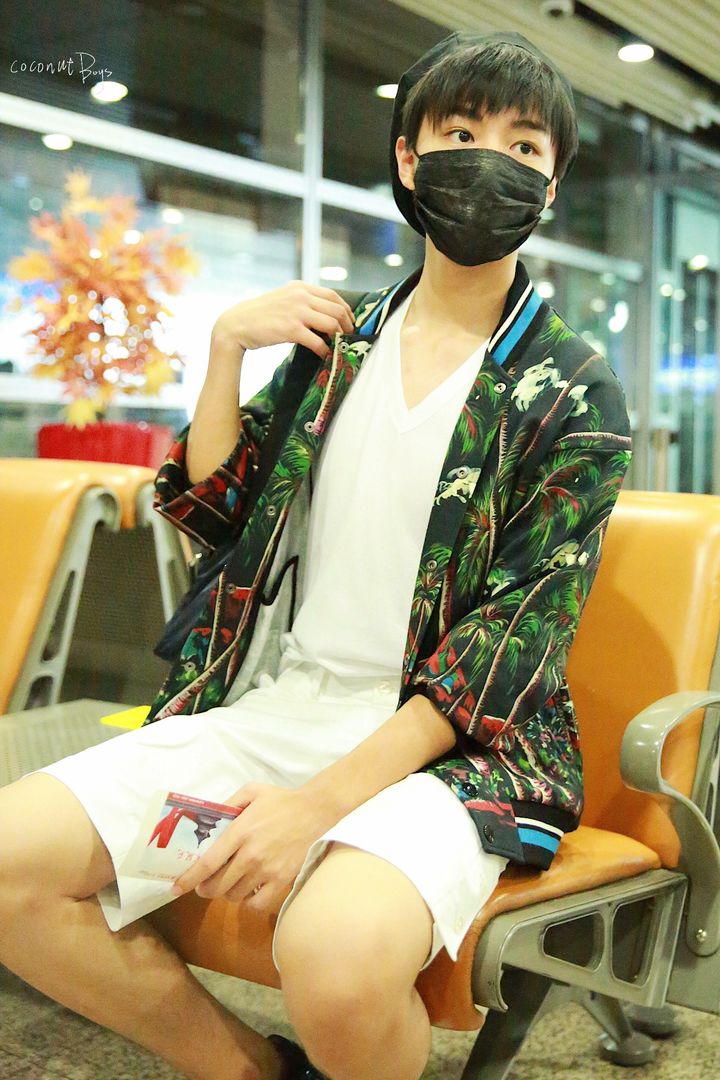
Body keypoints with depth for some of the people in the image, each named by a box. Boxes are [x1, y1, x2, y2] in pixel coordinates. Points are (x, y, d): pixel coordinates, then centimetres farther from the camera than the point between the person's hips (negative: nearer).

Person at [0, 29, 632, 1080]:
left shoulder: (575, 391, -1)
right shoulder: (338, 335, 13)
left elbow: (518, 632, -10)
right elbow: (211, 511, 14)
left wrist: (325, 797, -20)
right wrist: (226, 344, -1)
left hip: (453, 740, -4)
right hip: (276, 700, 5)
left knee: (338, 957, -36)